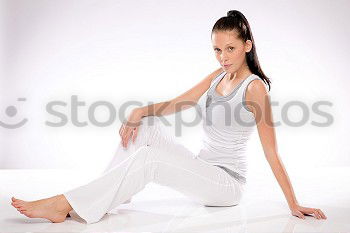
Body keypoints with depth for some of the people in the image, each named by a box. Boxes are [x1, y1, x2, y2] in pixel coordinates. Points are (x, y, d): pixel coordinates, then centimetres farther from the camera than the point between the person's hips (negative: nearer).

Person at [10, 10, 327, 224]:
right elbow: (174, 104, 5)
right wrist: (140, 112, -15)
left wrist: (294, 205, -13)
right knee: (146, 126, -8)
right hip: (203, 170, 7)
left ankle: (65, 205, -22)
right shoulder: (217, 77, 7)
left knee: (149, 157, -26)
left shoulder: (254, 87, -15)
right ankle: (100, 197, -9)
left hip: (227, 183, -7)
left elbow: (272, 154, -15)